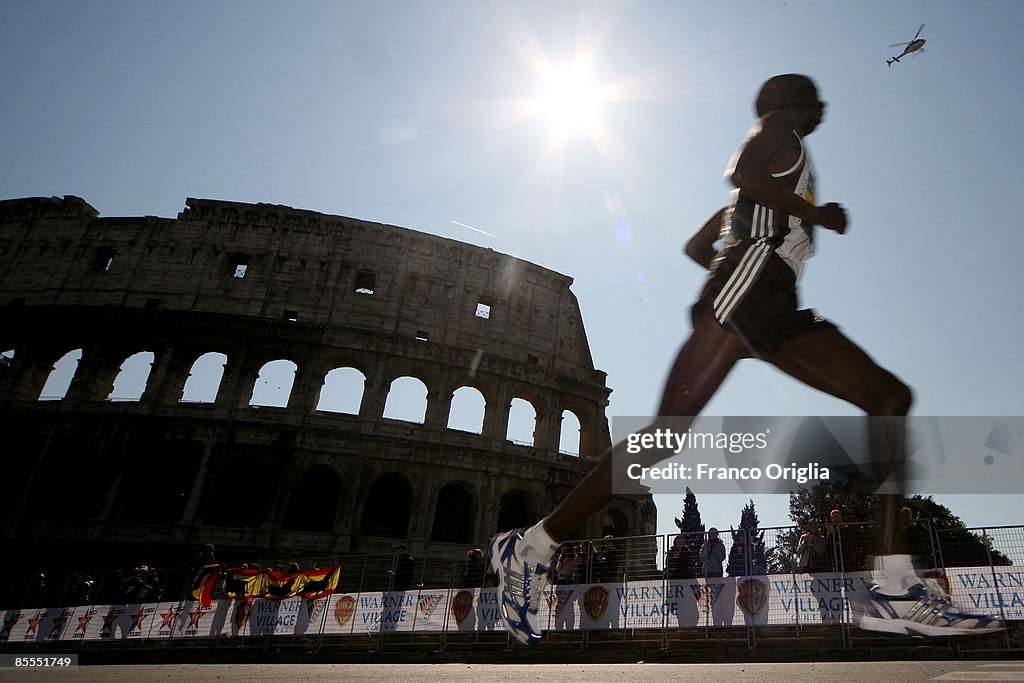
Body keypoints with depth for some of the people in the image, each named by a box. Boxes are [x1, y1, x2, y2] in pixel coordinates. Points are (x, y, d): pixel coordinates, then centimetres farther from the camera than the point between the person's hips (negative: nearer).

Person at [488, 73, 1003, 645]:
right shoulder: (779, 127, 16)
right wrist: (818, 212, 1)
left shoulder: (775, 189, 39)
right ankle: (532, 547, -17)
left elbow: (695, 245, 34)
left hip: (775, 307, 10)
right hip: (750, 280, -10)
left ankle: (894, 591, -7)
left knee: (892, 398, 2)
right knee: (671, 428, -24)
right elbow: (741, 172, -9)